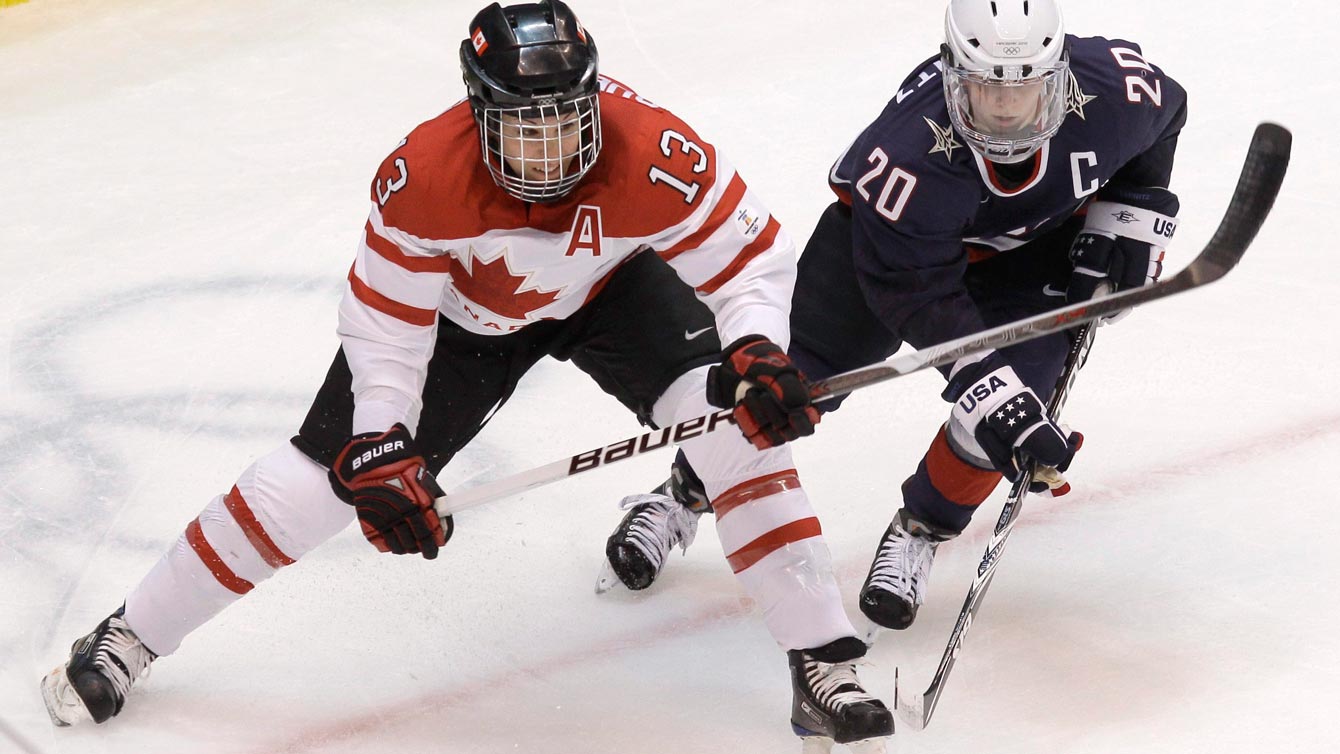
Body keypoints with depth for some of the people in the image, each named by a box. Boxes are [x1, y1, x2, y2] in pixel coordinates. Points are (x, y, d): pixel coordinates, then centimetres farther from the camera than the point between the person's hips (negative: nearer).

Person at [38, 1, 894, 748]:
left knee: (735, 419, -23)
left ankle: (824, 659, -10)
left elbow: (756, 257, -23)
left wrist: (757, 352, -40)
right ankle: (130, 637, 11)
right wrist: (378, 449, -28)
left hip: (610, 287, 1)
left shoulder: (655, 157, -37)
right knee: (324, 474, -6)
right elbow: (383, 318, -22)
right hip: (460, 307, 0)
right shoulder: (425, 177, -36)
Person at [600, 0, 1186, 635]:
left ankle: (920, 531, 7)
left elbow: (1160, 118, -5)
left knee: (1016, 385, -18)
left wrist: (1127, 215, -12)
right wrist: (991, 397, -40)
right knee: (801, 369, -3)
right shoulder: (909, 155, -41)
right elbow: (925, 303, -34)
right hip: (907, 230, -2)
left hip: (1041, 241, 2)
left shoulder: (1116, 88, -33)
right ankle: (686, 492, 22)